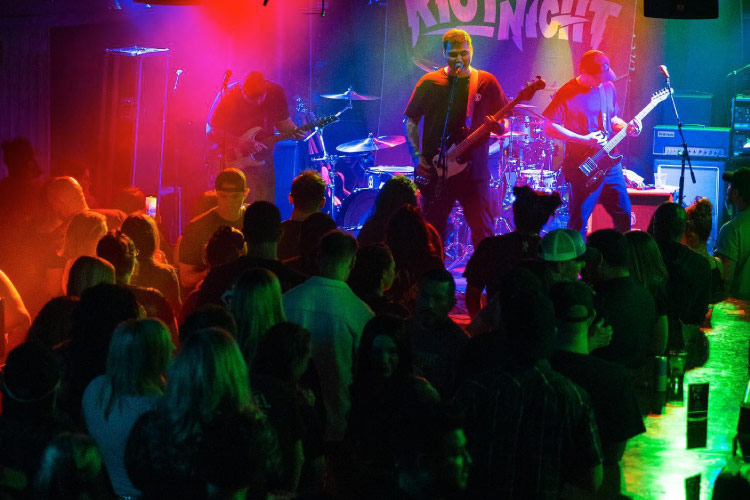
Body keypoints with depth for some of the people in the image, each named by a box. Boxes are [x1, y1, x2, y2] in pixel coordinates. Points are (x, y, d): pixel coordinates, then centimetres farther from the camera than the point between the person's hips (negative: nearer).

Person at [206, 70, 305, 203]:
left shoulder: (275, 92, -8)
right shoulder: (228, 96, -18)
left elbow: (282, 121, 7)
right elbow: (211, 131, -13)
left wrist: (293, 131, -15)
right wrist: (242, 143, -22)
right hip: (232, 159, -3)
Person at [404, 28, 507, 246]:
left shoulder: (486, 83, 5)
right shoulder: (429, 83, 4)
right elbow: (410, 121, 7)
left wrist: (497, 126, -14)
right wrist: (417, 156, -5)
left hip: (473, 169, 0)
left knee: (483, 235, -4)